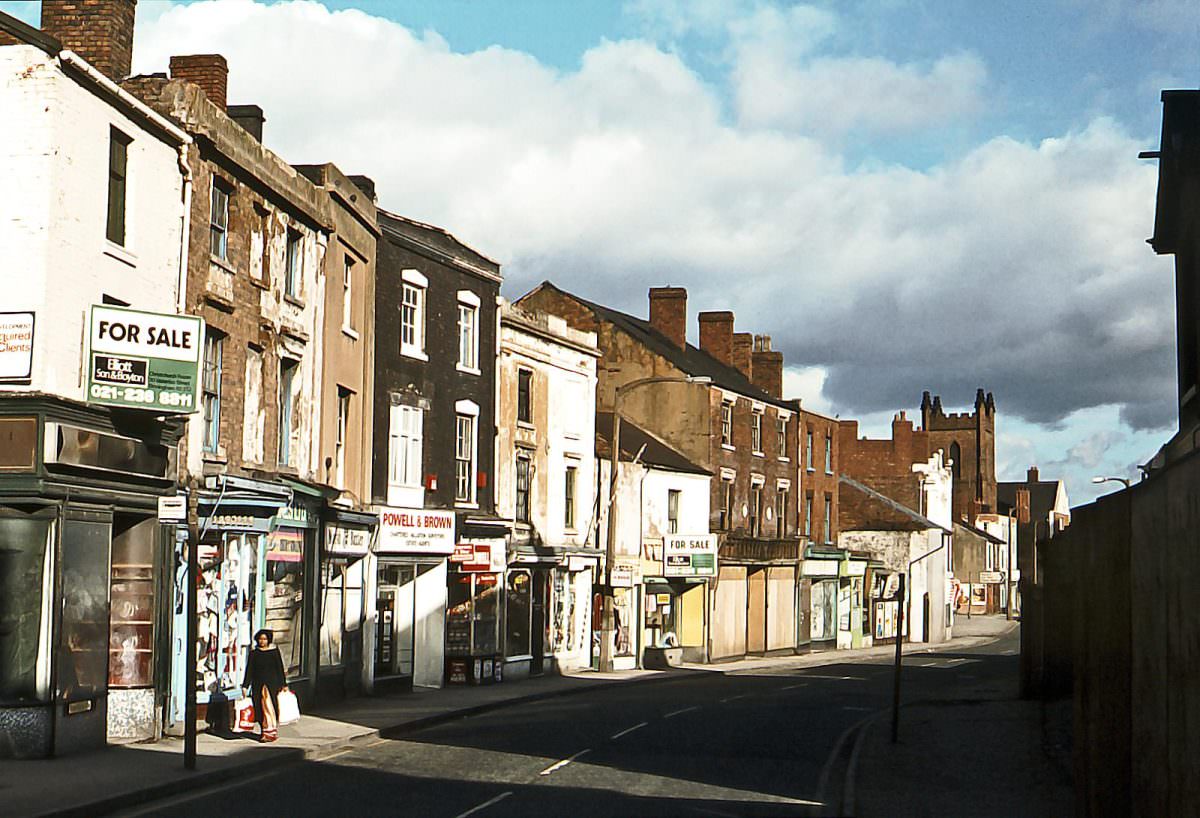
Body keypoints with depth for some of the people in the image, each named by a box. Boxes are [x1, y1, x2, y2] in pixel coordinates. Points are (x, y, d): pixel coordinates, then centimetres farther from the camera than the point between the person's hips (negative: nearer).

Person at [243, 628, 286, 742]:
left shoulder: (274, 651, 0)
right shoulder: (254, 652, 5)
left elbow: (280, 668, 2)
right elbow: (249, 669, 4)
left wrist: (283, 684, 2)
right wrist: (245, 685, 0)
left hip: (272, 683, -3)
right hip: (258, 684, 3)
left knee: (269, 706, -11)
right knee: (261, 708, 4)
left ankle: (270, 732, -10)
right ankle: (264, 731, 12)